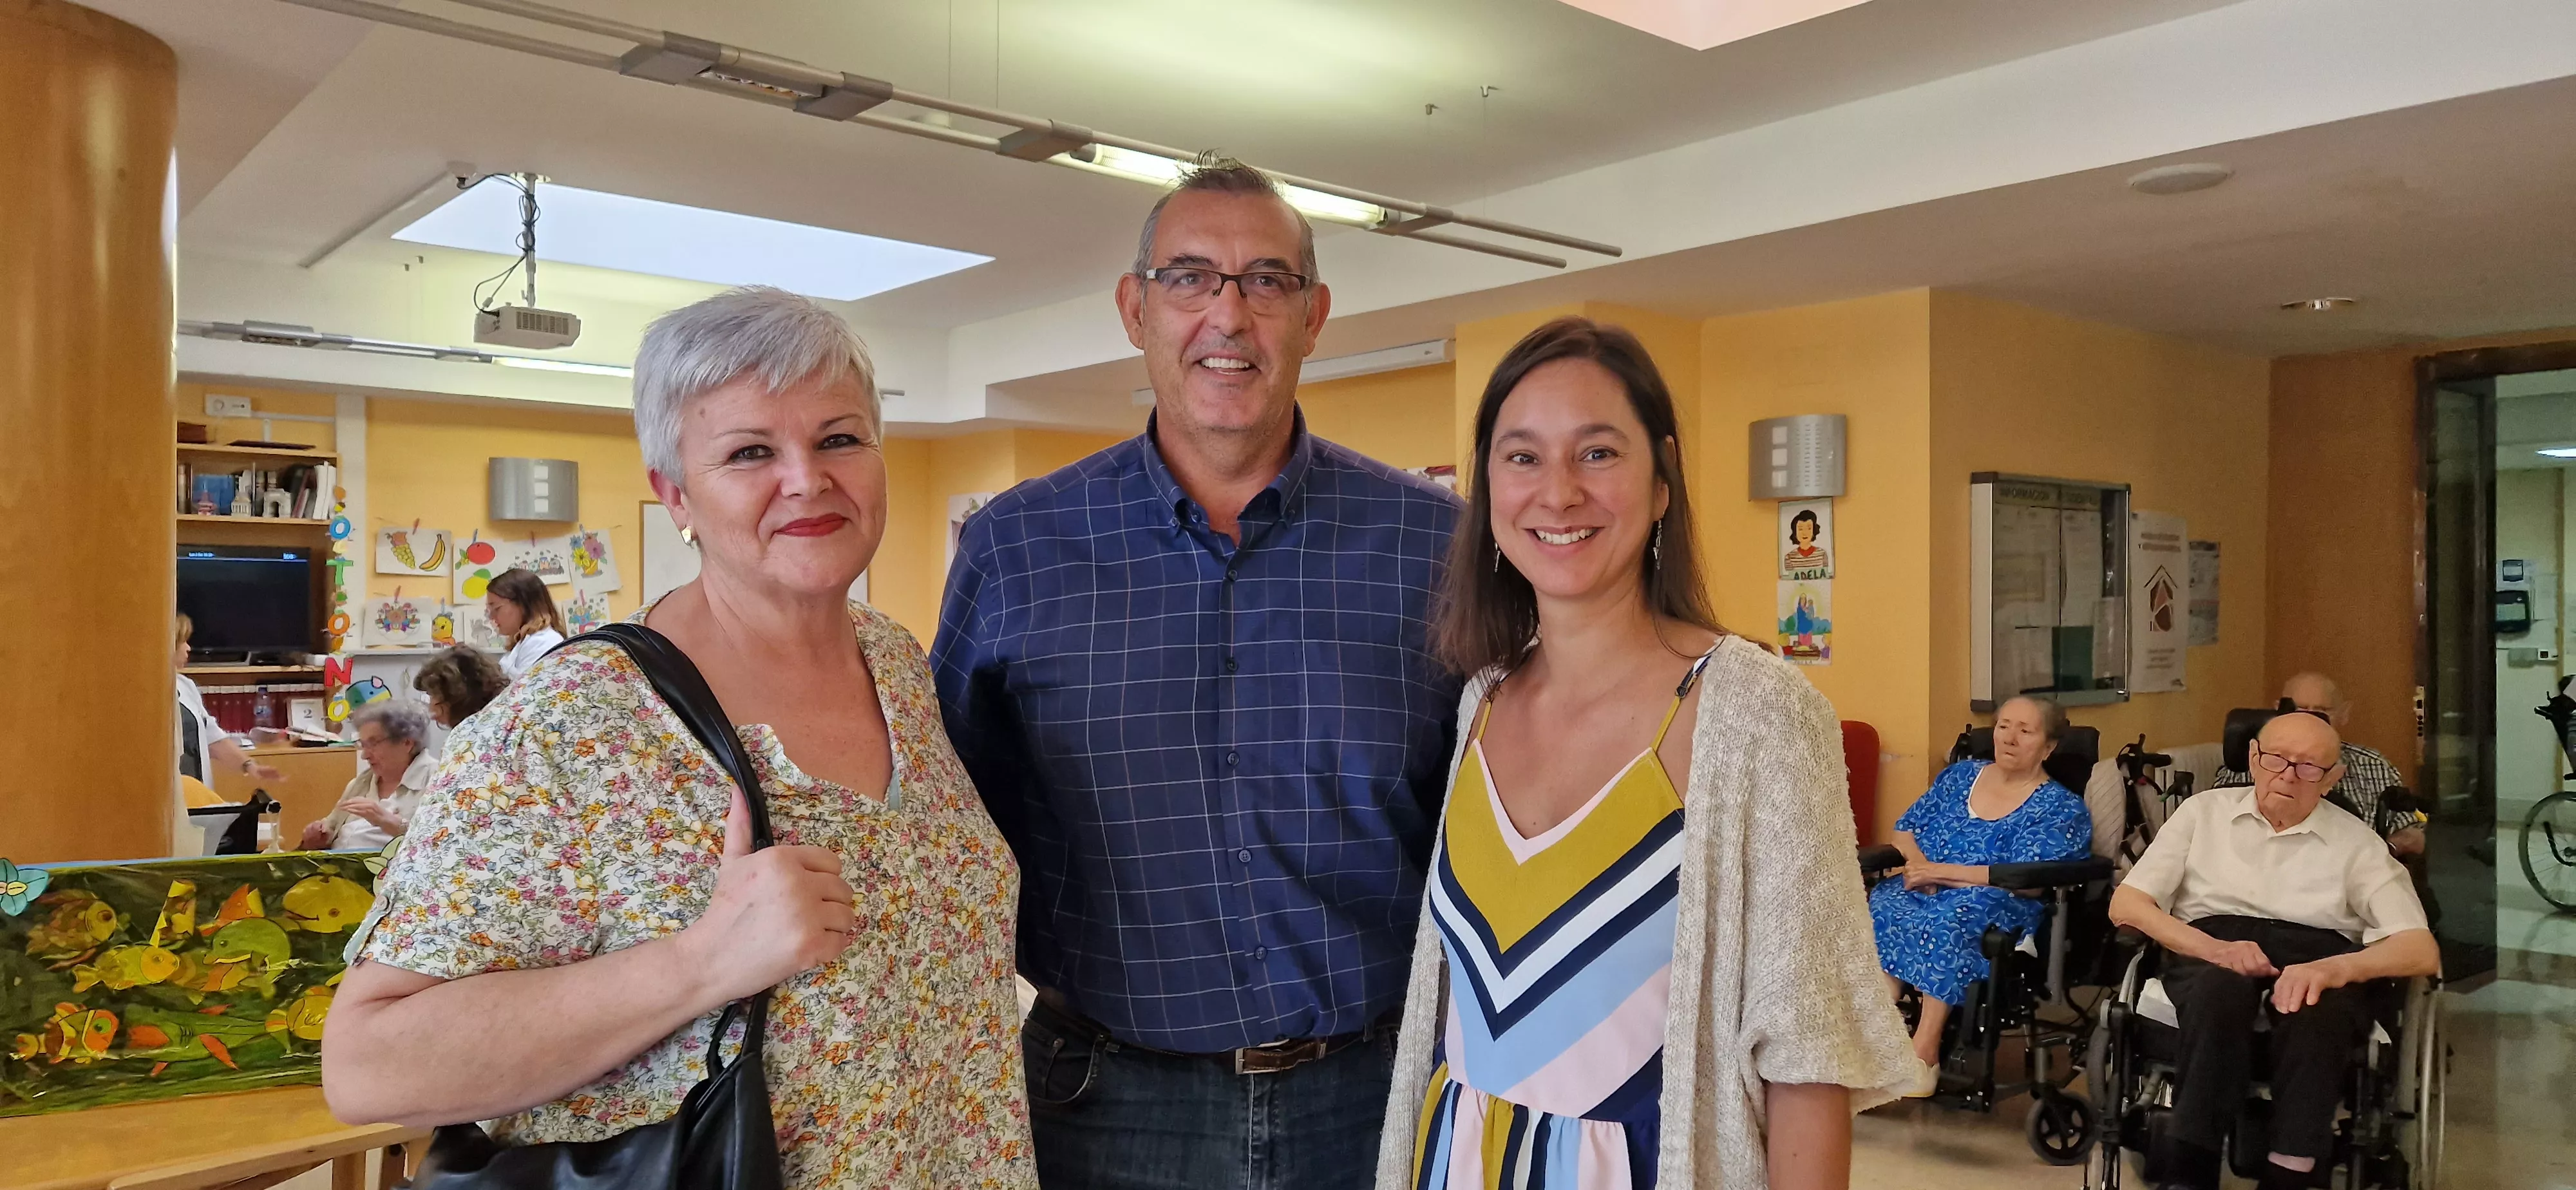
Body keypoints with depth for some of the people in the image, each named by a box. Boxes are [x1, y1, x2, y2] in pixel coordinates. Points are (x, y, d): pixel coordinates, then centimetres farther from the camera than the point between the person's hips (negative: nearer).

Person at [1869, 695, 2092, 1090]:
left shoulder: (2060, 808, 5)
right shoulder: (1961, 775, 21)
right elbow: (1905, 829, 21)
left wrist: (1938, 872, -12)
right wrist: (1916, 859, -3)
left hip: (2000, 906, -4)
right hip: (1926, 892, 4)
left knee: (1948, 923, -39)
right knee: (1884, 907, -32)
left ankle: (1924, 1051, -37)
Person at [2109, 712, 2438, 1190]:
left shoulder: (2357, 841, 15)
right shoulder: (2204, 811, 15)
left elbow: (2422, 951, 3)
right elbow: (2125, 905, 7)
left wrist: (2333, 968, -20)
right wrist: (2212, 947, -13)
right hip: (2213, 946, 0)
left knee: (2318, 1006, -37)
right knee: (2222, 987, -38)